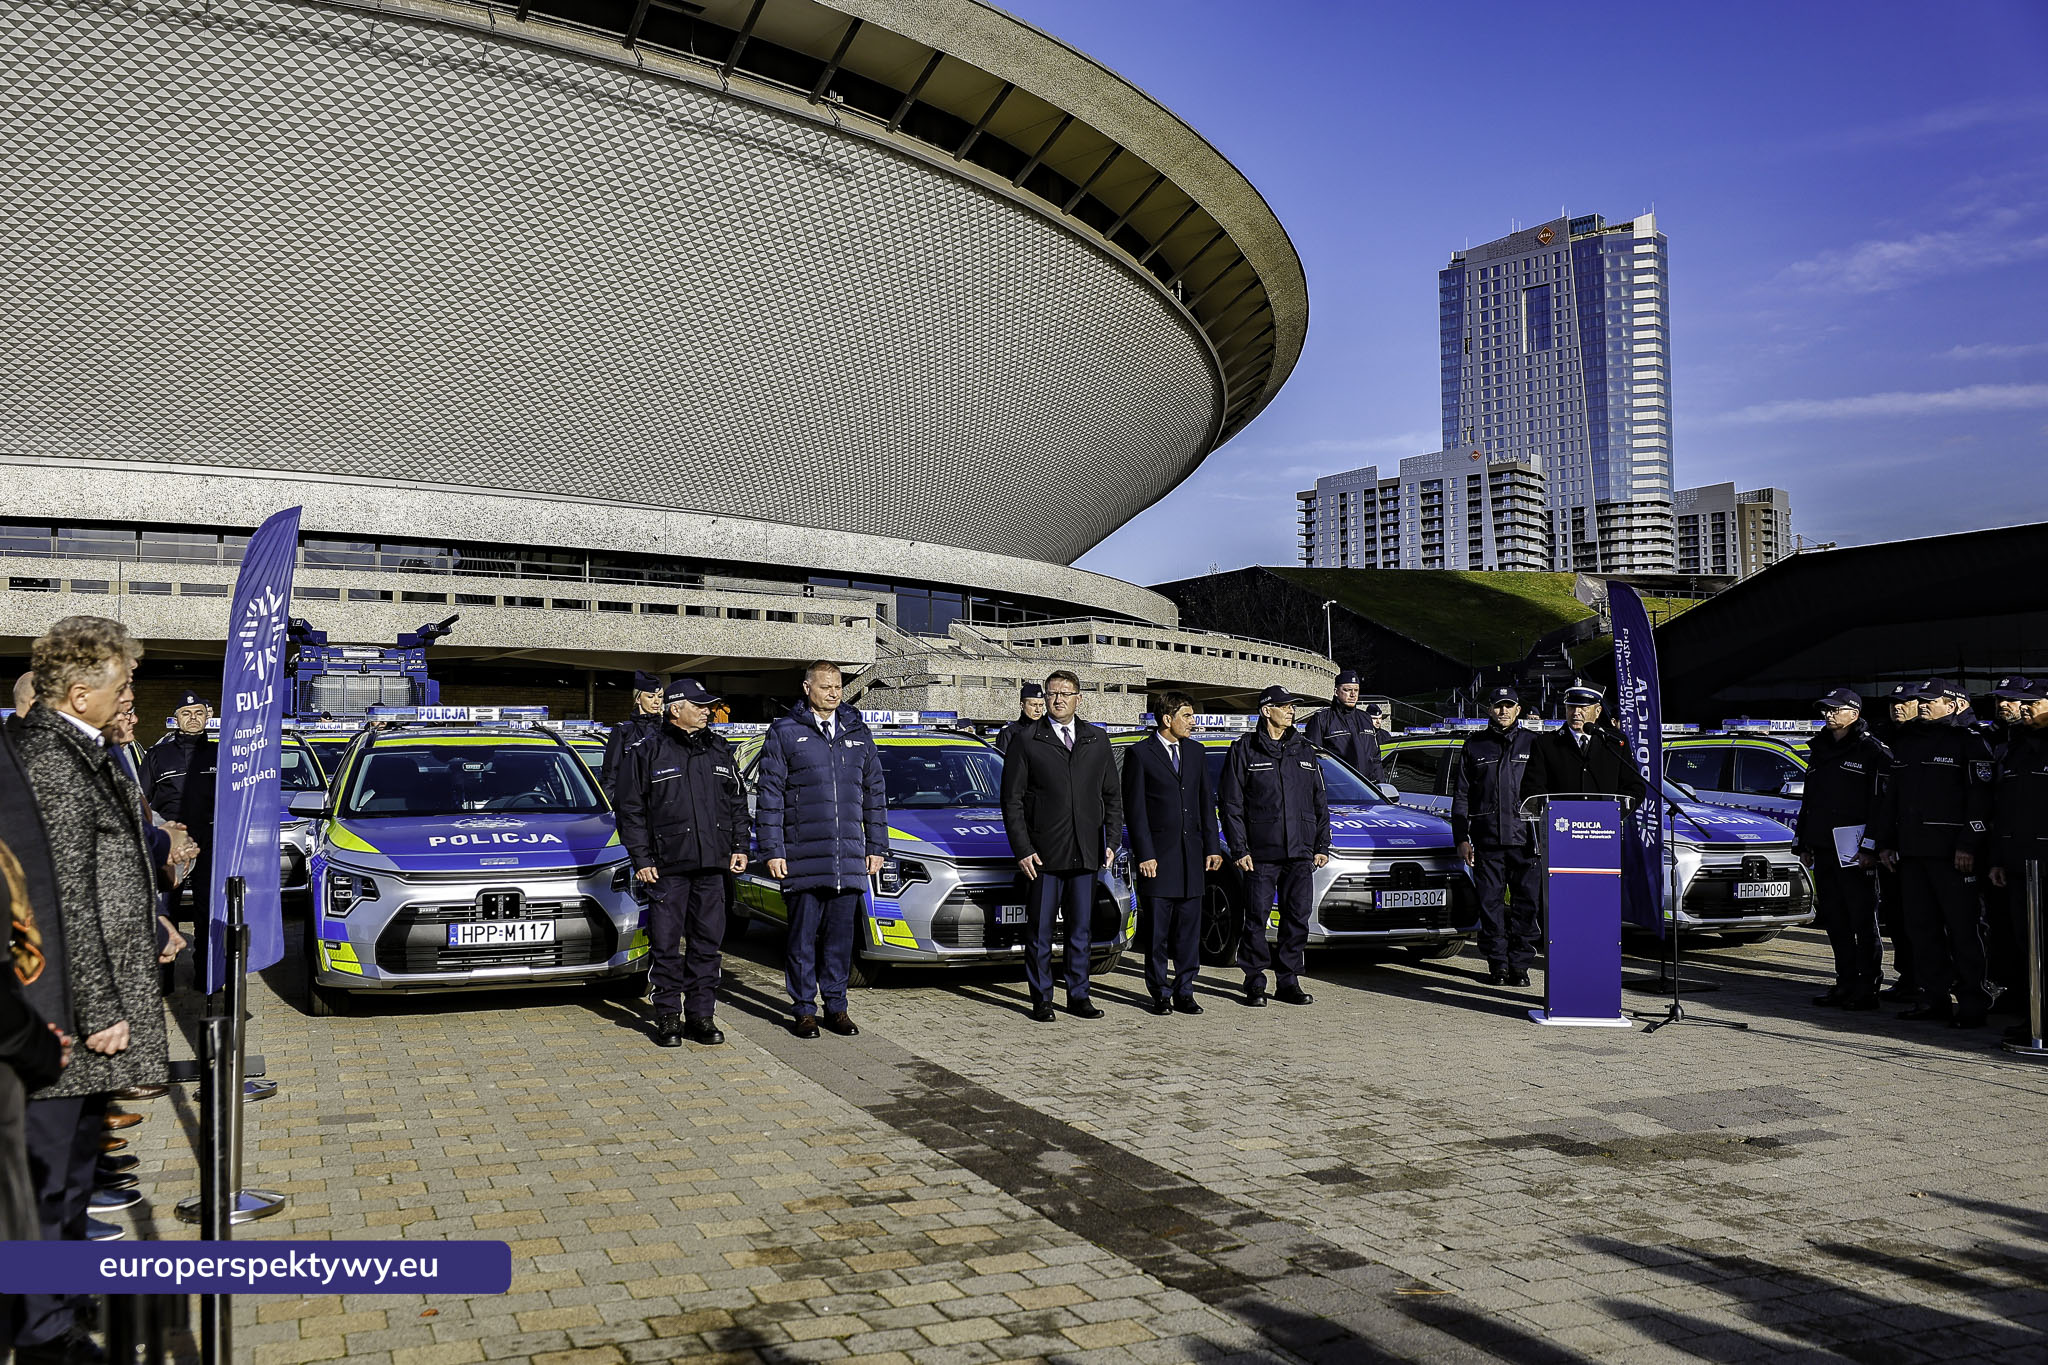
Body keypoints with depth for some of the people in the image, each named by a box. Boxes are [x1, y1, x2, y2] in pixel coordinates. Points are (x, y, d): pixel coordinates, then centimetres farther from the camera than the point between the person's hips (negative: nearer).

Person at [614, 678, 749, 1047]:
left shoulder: (720, 751, 14)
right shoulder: (646, 753, 0)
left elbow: (737, 803, 19)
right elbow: (632, 811, 0)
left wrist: (739, 846, 10)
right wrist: (641, 859, -6)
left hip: (712, 865, 4)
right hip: (667, 866, -4)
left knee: (707, 943, 6)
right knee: (666, 945, 0)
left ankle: (700, 1014, 15)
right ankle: (668, 1016, 11)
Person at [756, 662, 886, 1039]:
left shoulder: (857, 733, 13)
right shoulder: (784, 732, 1)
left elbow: (874, 793, 17)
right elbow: (770, 796, -1)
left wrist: (876, 846, 12)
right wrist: (772, 850, -7)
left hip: (849, 859, 3)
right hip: (802, 857, -3)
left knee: (841, 935, 7)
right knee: (803, 936, 2)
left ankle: (836, 1006, 17)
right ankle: (805, 1009, 12)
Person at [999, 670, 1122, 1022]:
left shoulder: (1097, 741, 10)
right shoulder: (1026, 741, 0)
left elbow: (1113, 795, 14)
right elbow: (1012, 801, -1)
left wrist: (1111, 842, 5)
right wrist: (1022, 850, -8)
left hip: (1086, 854, 3)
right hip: (1043, 854, -3)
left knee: (1082, 930, 10)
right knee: (1040, 931, 3)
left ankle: (1079, 996, 20)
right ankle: (1041, 999, 13)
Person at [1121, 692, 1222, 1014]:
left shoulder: (1196, 752, 12)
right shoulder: (1140, 754, -3)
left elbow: (1207, 802, 14)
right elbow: (1134, 809, -6)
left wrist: (1212, 847, 8)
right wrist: (1144, 854, -11)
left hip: (1192, 854, 4)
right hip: (1158, 855, -4)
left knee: (1189, 929, 7)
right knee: (1157, 931, 2)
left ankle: (1184, 992, 15)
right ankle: (1160, 993, 11)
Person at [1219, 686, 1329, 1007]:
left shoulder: (1305, 751, 14)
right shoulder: (1244, 749, 1)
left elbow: (1320, 802, 18)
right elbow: (1231, 803, -1)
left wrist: (1322, 845, 11)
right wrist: (1239, 849, -8)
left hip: (1300, 853, 4)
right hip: (1260, 854, -4)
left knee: (1298, 917, 4)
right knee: (1257, 918, -1)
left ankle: (1288, 982, 14)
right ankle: (1255, 983, 10)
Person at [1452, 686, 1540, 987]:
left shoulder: (1532, 743, 10)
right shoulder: (1474, 746, 12)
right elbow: (1461, 796, 12)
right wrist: (1461, 838, 5)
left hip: (1525, 838, -1)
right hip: (1487, 839, 1)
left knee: (1526, 903, -1)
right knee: (1490, 903, 2)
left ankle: (1520, 963, 7)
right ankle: (1497, 963, 10)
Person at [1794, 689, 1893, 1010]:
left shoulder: (1872, 750, -6)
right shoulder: (1819, 750, 17)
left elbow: (1882, 801, -12)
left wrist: (1870, 847, -17)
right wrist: (1803, 843, 19)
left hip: (1854, 850, -8)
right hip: (1824, 849, 8)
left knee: (1863, 921, -2)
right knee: (1835, 922, 11)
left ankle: (1867, 989, 3)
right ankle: (1846, 984, 18)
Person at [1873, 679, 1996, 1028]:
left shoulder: (1968, 741, -2)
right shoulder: (1905, 742, 18)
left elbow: (1981, 795, -10)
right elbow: (1890, 796, 21)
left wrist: (1969, 844, -16)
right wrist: (1884, 842, 17)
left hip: (1951, 851, -7)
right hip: (1910, 850, 7)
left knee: (1963, 927, -5)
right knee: (1921, 926, 8)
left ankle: (1973, 1003, -1)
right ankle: (1936, 996, 16)